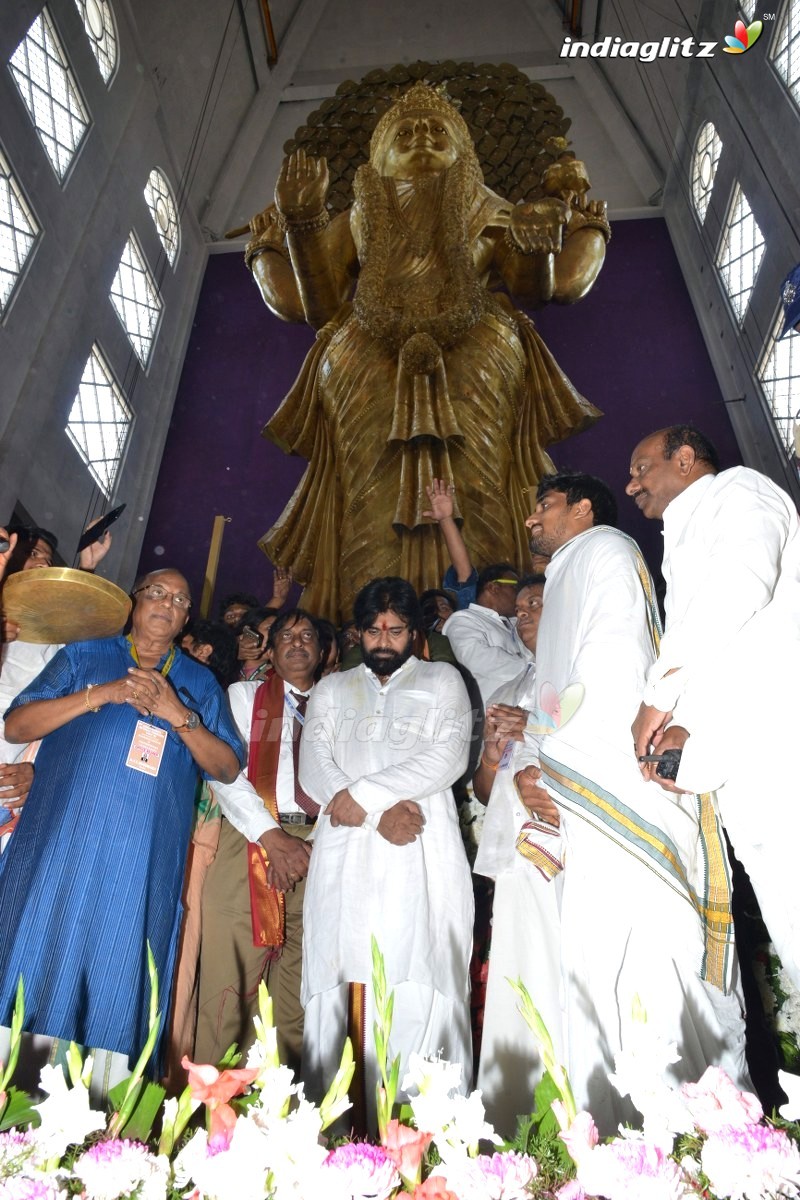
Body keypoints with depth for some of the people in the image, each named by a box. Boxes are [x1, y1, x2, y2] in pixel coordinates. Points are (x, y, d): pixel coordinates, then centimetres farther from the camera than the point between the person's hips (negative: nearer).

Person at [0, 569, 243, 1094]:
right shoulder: (84, 656, 11)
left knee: (118, 978, 5)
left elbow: (228, 768, 4)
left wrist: (177, 714, -10)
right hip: (61, 842, 0)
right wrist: (104, 693, -10)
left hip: (143, 859, 1)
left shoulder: (200, 682, 12)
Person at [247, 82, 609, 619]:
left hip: (474, 359, 0)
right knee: (374, 499, -17)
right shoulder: (361, 219, 28)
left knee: (478, 493, -19)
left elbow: (539, 288, 15)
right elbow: (319, 306, 16)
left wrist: (543, 237, -2)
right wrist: (301, 224, 9)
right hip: (371, 369, 0)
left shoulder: (485, 213, 27)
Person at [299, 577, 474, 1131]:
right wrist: (382, 813, -7)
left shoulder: (442, 680, 15)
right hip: (346, 857, 2)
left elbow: (449, 757, -1)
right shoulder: (332, 689, 22)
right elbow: (313, 766, 7)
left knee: (420, 995, -7)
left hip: (421, 858, -2)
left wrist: (364, 793, -7)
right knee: (341, 995, -2)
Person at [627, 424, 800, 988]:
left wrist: (661, 692, -12)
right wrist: (683, 727, 1)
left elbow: (743, 577, -16)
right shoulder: (681, 552, 30)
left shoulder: (737, 488, 7)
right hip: (732, 758, 8)